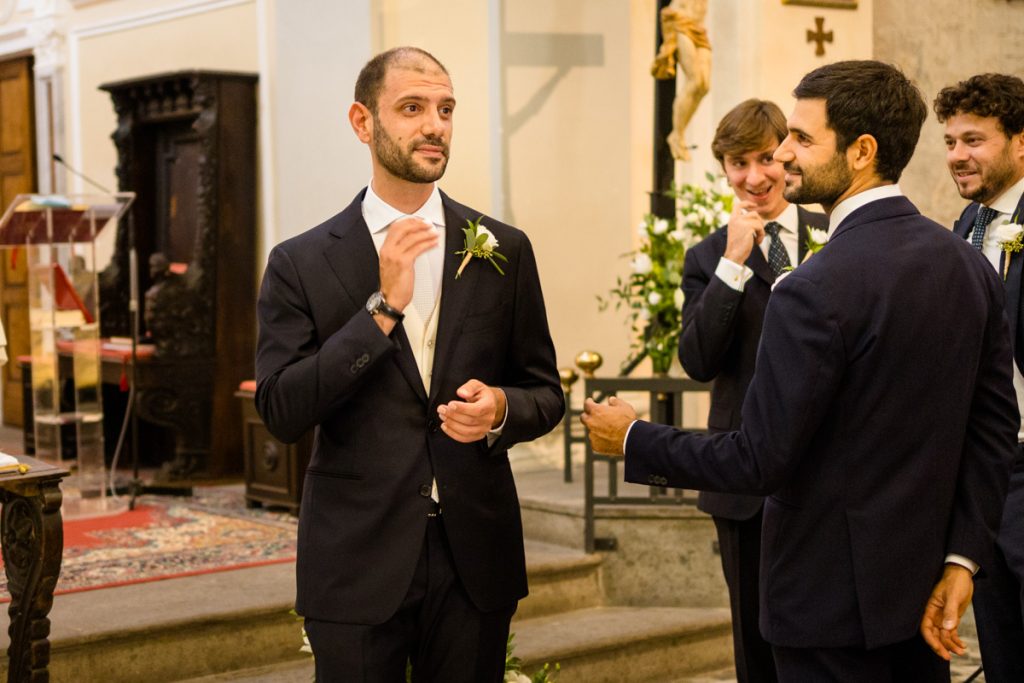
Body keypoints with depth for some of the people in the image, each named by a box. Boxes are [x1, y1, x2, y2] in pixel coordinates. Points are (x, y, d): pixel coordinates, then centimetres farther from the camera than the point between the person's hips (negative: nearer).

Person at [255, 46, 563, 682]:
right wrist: (382, 306, -17)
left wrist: (500, 409, -14)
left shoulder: (504, 250, 4)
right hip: (358, 564, -2)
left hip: (476, 557, 2)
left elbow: (546, 394, 9)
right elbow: (282, 412, -10)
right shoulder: (301, 263, -2)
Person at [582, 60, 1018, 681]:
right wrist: (962, 559, 3)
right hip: (925, 582, 8)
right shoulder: (967, 264, 2)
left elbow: (759, 461, -19)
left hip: (837, 593, -7)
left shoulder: (817, 291, -22)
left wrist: (634, 441, -6)